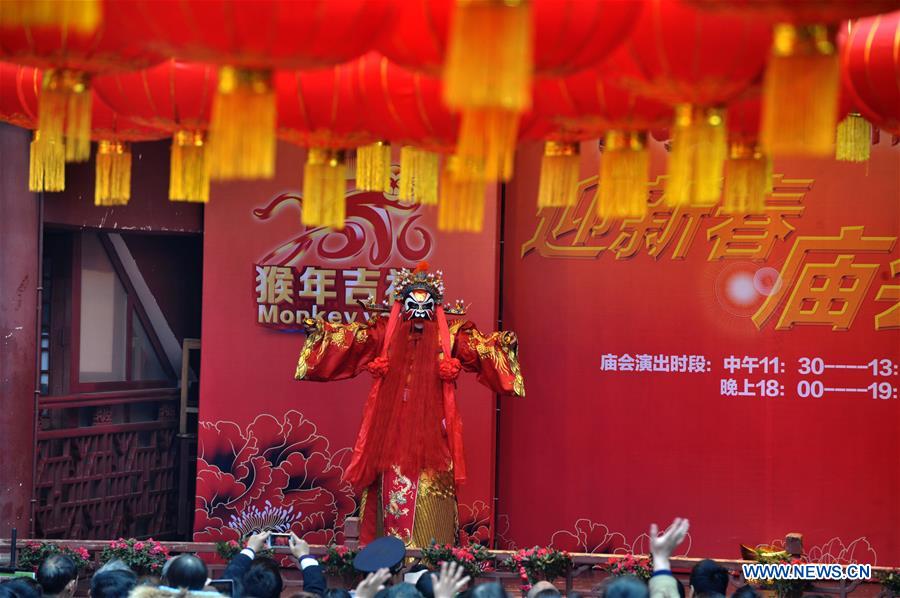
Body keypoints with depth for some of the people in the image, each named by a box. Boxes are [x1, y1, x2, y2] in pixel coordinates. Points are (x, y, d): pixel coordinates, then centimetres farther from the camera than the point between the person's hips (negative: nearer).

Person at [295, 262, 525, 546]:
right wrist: (321, 330, -8)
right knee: (393, 480, -1)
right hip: (392, 422, 1)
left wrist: (502, 344, -21)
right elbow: (352, 337, 5)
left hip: (431, 424, -1)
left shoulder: (450, 333, 10)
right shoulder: (386, 329, 13)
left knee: (430, 480, -5)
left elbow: (479, 346, -2)